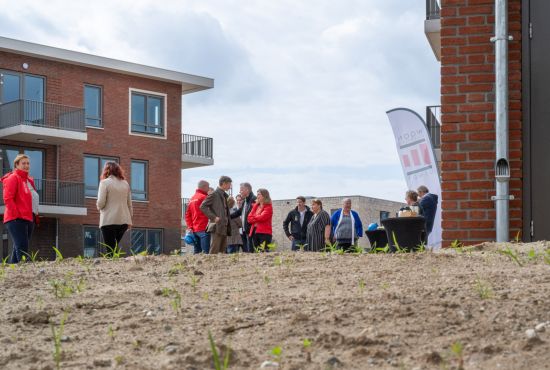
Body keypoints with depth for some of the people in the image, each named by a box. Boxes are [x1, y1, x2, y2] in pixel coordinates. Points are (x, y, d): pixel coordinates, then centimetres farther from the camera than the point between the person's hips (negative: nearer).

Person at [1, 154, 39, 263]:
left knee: (18, 249, 9)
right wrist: (17, 215, -19)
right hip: (17, 220, -9)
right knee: (22, 249, -17)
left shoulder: (29, 180, 20)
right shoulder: (13, 178, -4)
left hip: (29, 219, 9)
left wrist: (35, 216, 14)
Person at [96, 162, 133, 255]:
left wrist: (99, 207, 13)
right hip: (124, 220, 5)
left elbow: (100, 202, -9)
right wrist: (129, 220, 19)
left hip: (109, 221, -5)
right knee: (115, 247, 16)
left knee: (110, 249, -4)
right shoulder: (125, 183, 11)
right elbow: (129, 203, 13)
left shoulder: (104, 183, -4)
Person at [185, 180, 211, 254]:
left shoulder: (192, 198, 16)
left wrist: (190, 226, 13)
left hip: (194, 229, 8)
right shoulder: (203, 197, -9)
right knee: (205, 252, -12)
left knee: (196, 252, 9)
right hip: (203, 228, -8)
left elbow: (187, 214, 15)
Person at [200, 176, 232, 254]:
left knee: (222, 252, 8)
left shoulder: (224, 195, 19)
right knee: (215, 251, -10)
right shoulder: (214, 194, -7)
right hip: (217, 227, -9)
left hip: (224, 227, 9)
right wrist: (213, 217, -18)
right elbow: (203, 206, -13)